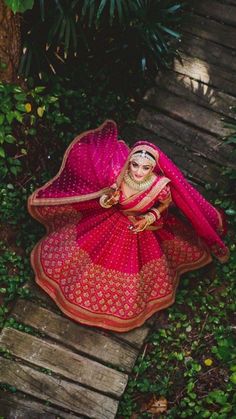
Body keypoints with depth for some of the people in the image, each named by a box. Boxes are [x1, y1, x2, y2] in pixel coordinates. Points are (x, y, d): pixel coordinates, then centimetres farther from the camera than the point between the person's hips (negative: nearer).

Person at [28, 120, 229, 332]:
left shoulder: (160, 186, -37)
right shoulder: (118, 174, -32)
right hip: (110, 223, 1)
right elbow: (104, 201, -11)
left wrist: (150, 218, -24)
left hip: (139, 229, -1)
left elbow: (166, 203, -10)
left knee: (130, 271, 24)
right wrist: (108, 199, -34)